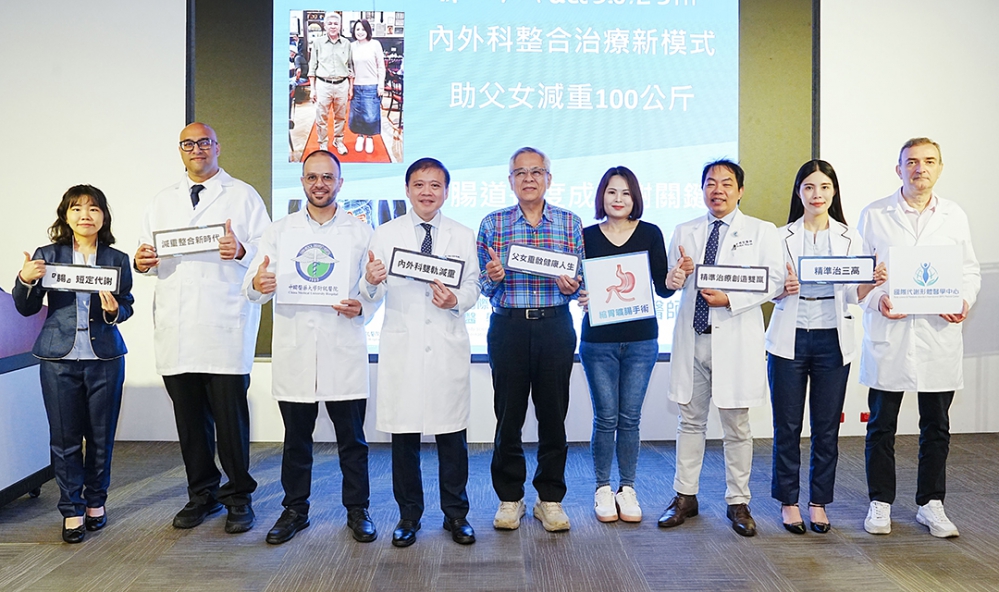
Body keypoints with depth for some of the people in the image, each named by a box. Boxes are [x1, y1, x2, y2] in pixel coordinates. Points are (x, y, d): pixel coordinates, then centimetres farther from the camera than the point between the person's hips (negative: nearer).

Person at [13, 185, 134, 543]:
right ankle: (72, 510, 16)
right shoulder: (47, 255, 3)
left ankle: (95, 502, 25)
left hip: (105, 358, 0)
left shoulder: (117, 260, 3)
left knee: (101, 436, 8)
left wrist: (114, 310, -14)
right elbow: (27, 309, 6)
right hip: (60, 357, 0)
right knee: (64, 437, 4)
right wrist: (25, 280, -13)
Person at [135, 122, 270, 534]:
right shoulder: (162, 202, 21)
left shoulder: (243, 195, 8)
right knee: (189, 416, 9)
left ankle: (238, 497, 12)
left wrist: (241, 251, -20)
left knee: (230, 414, -4)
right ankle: (202, 494, 24)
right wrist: (142, 262, -5)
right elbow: (147, 252, 18)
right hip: (175, 328, 4)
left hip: (225, 326, -4)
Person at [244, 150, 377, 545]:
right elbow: (253, 288, 2)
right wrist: (258, 285, -22)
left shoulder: (361, 232, 8)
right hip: (294, 353, 1)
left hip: (344, 352, -1)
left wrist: (361, 308, -16)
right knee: (296, 438, 11)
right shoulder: (279, 231, 10)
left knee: (352, 438, 6)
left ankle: (357, 509, 21)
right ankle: (294, 509, 27)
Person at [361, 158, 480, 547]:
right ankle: (408, 515, 21)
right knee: (403, 436, 5)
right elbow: (373, 295, 1)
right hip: (402, 346, 0)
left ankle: (455, 514, 21)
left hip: (448, 346, 1)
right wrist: (371, 282, -22)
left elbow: (473, 288, 5)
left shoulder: (463, 237, 10)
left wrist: (456, 299, -16)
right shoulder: (385, 235, 6)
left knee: (452, 435, 5)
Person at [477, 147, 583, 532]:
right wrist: (492, 277, -15)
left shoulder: (570, 222, 8)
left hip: (556, 326, 1)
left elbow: (582, 279, 9)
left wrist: (573, 286, -12)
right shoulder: (492, 224, 6)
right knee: (508, 415, 6)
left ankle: (550, 498, 21)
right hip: (508, 326, 0)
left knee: (553, 414, 6)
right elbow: (482, 286, 7)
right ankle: (509, 498, 22)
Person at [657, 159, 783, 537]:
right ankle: (685, 497, 21)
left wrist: (730, 299, -16)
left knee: (736, 424, 5)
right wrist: (677, 276, -10)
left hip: (736, 339, -3)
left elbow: (774, 281, -4)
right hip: (692, 337, 3)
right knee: (690, 420, 9)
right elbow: (669, 284, 14)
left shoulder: (761, 232, 5)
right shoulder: (684, 232, 13)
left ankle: (738, 502, 19)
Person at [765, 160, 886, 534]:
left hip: (832, 341, 2)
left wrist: (871, 282, -16)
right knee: (787, 425, 3)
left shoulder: (849, 238, 8)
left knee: (827, 426, 7)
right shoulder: (781, 237, 4)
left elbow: (853, 296, 4)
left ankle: (818, 502, 21)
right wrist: (782, 288, -21)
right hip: (790, 338, -1)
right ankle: (788, 501, 17)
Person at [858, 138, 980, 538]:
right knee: (882, 425, 6)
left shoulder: (955, 216, 9)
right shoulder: (873, 215, 2)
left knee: (936, 427, 11)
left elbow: (970, 271, 12)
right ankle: (880, 503, 20)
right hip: (888, 336, -2)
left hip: (939, 335, 2)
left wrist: (965, 301, -7)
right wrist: (876, 299, -15)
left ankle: (931, 504, 26)